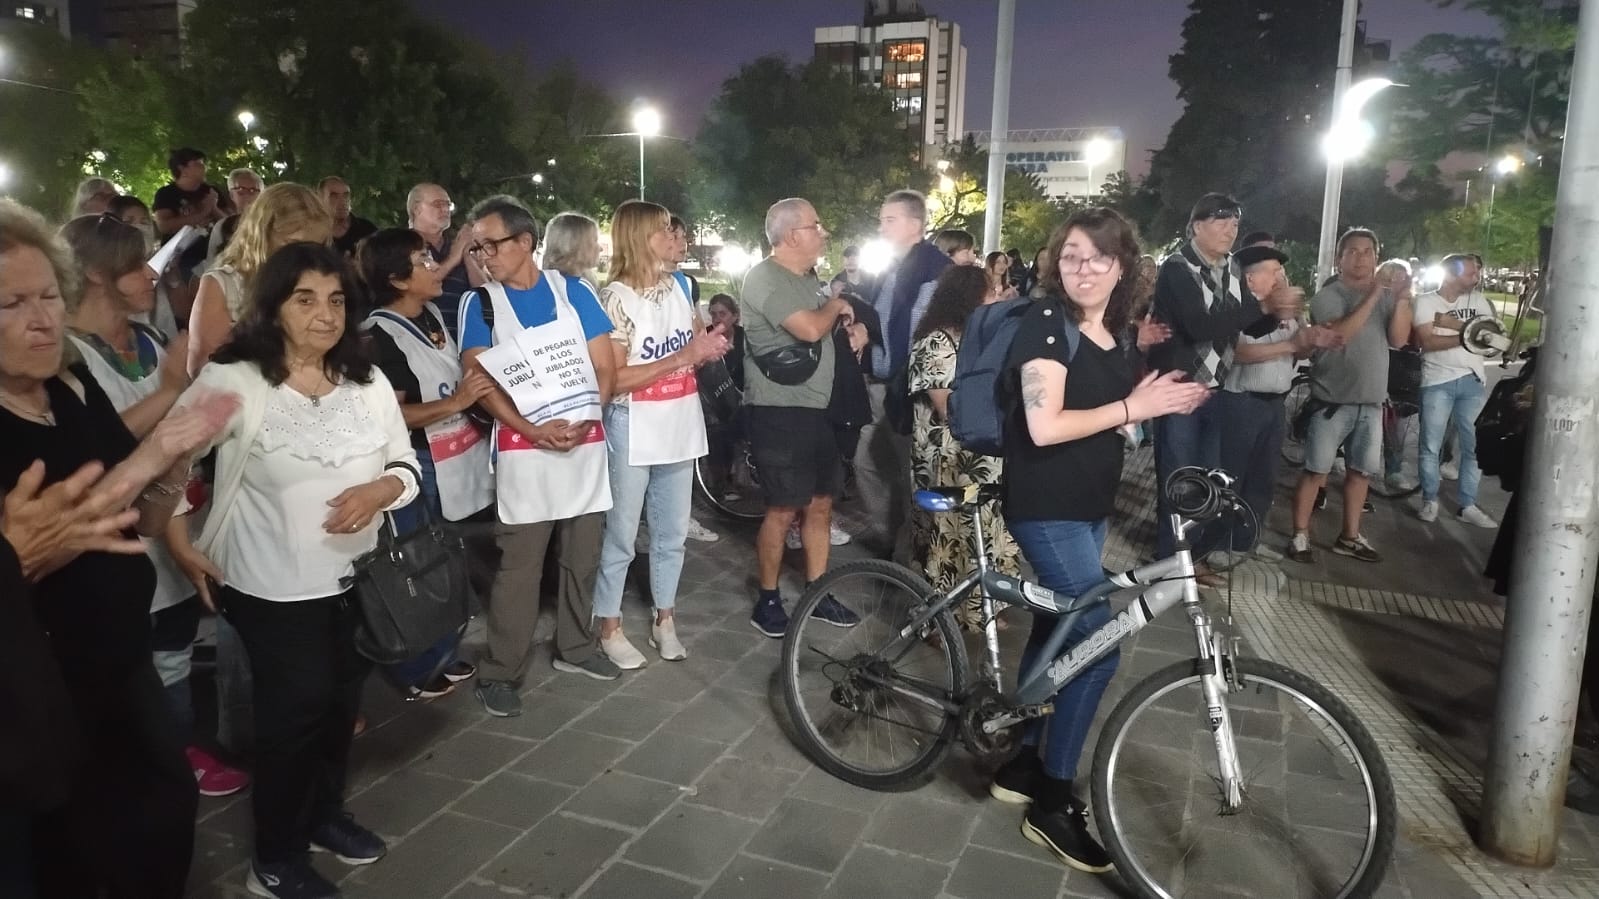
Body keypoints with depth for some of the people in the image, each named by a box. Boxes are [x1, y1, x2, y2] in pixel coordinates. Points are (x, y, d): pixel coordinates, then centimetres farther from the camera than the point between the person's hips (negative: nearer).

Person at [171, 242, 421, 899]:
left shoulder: (368, 381, 0)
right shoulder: (233, 380, -14)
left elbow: (406, 466, 4)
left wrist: (380, 489, -17)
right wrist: (180, 544, -13)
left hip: (357, 579, 5)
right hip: (274, 590, -5)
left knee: (341, 705, 18)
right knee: (296, 713, 2)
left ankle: (324, 814, 43)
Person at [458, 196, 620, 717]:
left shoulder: (573, 291, 3)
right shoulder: (479, 303, 0)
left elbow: (605, 367, 3)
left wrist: (586, 419, -13)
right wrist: (534, 431, -18)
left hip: (587, 444, 2)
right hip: (525, 450, -2)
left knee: (583, 557, 12)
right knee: (518, 566, -2)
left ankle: (576, 647, 29)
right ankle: (500, 672, 8)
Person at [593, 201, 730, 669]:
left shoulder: (678, 287, 7)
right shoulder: (616, 298, -13)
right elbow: (613, 380, -18)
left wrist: (710, 347, -3)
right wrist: (682, 357, -21)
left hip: (679, 427, 7)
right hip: (634, 431, -6)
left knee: (672, 532, 16)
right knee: (621, 535, 5)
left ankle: (664, 620, 31)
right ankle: (609, 629, 21)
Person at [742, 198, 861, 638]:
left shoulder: (806, 278, 14)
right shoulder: (766, 278, -15)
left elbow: (827, 325, 25)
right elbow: (810, 329, -27)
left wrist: (847, 319, 3)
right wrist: (835, 305, -8)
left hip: (815, 409, 9)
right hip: (779, 413, -9)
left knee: (821, 504, 13)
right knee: (783, 510, 0)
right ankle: (767, 601, 16)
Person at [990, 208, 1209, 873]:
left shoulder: (1111, 332, 9)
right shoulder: (1046, 323, -15)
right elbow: (1045, 426, -25)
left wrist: (1156, 401, 3)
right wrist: (1133, 406, -22)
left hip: (1090, 507, 9)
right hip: (1047, 510, -9)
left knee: (1058, 632, 15)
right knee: (1098, 647, -9)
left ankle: (1024, 766, 31)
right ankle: (1053, 803, 4)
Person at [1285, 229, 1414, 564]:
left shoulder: (1386, 296, 8)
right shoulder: (1328, 296, -6)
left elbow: (1398, 339, -3)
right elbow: (1339, 334, -23)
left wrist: (1402, 299, -13)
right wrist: (1372, 296, -23)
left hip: (1372, 401, 5)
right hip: (1333, 399, -5)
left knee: (1361, 471, 12)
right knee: (1316, 470, -2)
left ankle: (1349, 537, 24)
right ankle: (1300, 535, 7)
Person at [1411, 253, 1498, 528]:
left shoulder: (1477, 300, 11)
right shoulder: (1426, 302, -1)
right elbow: (1427, 341, -13)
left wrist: (1452, 323, -13)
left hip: (1473, 381, 4)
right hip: (1438, 382, -4)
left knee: (1473, 446, 5)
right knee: (1431, 446, 1)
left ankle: (1468, 505, 13)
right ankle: (1430, 501, 14)